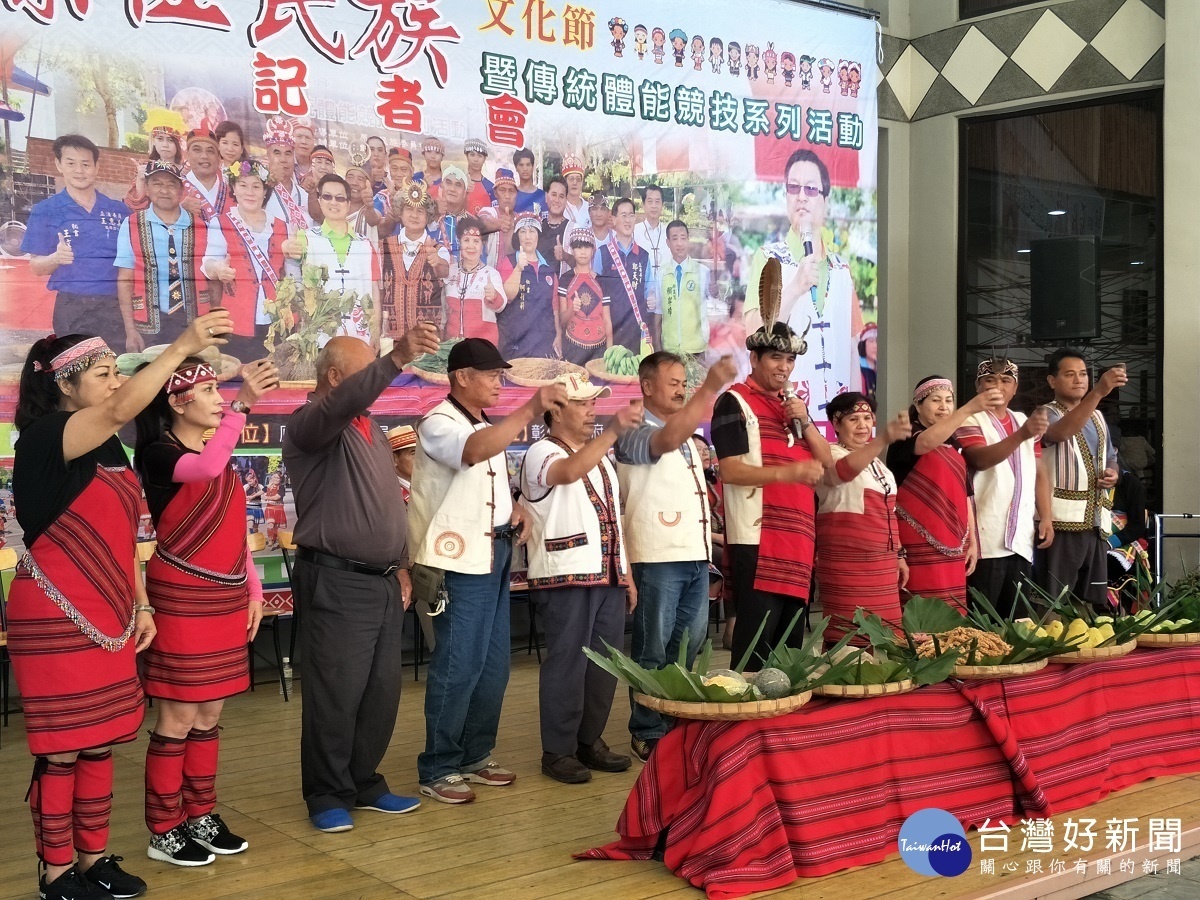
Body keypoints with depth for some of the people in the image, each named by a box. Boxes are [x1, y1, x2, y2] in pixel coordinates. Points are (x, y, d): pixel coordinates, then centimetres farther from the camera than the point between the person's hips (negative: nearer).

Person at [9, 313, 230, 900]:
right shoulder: (45, 439, -13)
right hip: (55, 618, -8)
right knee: (61, 748, 0)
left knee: (100, 742, 12)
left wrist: (140, 605, 13)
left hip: (107, 616, 8)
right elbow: (122, 409, -31)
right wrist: (182, 347, -34)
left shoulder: (109, 449, 13)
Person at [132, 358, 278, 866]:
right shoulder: (157, 454, -12)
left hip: (225, 599, 7)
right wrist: (243, 404, -41)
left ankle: (201, 817, 24)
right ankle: (165, 832, 9)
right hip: (181, 598, -7)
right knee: (179, 716, -2)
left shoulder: (219, 455, 13)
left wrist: (253, 591, 13)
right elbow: (207, 469, -35)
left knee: (209, 715, 13)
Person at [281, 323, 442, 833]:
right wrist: (397, 359, -47)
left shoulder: (371, 430, 17)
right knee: (335, 694, -2)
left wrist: (401, 565, 17)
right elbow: (341, 404, -34)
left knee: (382, 690, 12)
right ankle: (327, 796, 11)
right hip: (336, 582, -8)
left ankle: (365, 784, 25)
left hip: (383, 580, 8)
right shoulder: (311, 423, -9)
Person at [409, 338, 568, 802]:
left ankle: (475, 755, 25)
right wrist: (531, 409, -39)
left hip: (494, 555, 9)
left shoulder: (487, 427, 16)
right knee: (458, 668, -6)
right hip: (460, 560, -9)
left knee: (493, 666, 13)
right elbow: (474, 452, -33)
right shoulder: (437, 424, -11)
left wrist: (515, 509, 5)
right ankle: (438, 769, 4)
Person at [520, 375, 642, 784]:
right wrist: (614, 431, -40)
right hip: (567, 577, -8)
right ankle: (558, 751, 5)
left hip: (608, 575, 8)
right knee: (567, 663, -4)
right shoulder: (543, 452, -5)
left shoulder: (600, 457, 20)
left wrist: (627, 574, 17)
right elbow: (569, 472, -31)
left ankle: (590, 741, 22)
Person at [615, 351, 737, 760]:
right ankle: (647, 735, 6)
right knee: (653, 651, -2)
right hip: (659, 558, -8)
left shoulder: (686, 437, 19)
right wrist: (710, 388, -37)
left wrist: (708, 537, 20)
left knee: (688, 647, 13)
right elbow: (667, 439, -31)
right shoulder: (635, 434, -8)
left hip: (695, 555, 8)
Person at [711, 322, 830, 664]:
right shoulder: (735, 402, -5)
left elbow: (826, 461, 13)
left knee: (791, 635, 12)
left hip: (797, 538, 8)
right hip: (758, 540, -8)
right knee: (756, 633, -9)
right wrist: (787, 473, -26)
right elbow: (730, 470, -15)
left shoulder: (792, 405, 20)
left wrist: (805, 421, -3)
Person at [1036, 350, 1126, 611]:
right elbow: (1060, 433, -29)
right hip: (1061, 521, -7)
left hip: (1096, 522, 7)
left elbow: (1110, 459, 29)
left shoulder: (1097, 417, 17)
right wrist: (1098, 392, -40)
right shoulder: (1047, 414, -5)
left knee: (1095, 603, 11)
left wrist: (1113, 475, 4)